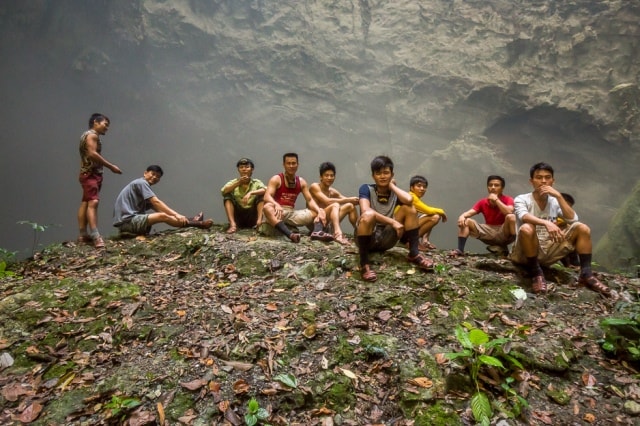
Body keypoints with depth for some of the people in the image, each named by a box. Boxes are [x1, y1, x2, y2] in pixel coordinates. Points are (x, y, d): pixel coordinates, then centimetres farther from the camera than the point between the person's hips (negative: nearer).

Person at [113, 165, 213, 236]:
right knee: (162, 216, -22)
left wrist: (176, 215, 1)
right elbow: (156, 202, -19)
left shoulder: (144, 185, 22)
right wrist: (176, 215, -24)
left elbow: (155, 207, 13)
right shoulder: (141, 182, -7)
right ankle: (198, 224, -24)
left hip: (131, 221, 9)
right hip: (127, 220, -9)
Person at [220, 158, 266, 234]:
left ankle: (259, 221, -31)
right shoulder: (234, 182, 8)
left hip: (252, 217, -1)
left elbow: (266, 190, -18)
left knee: (261, 195, -16)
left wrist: (250, 193, -31)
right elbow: (223, 191, -12)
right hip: (238, 217, 1)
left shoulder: (256, 182, 4)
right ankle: (233, 224, -28)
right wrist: (238, 183, -19)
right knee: (228, 196, -15)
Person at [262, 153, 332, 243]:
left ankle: (317, 232, -41)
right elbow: (267, 197, -18)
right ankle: (290, 234, -55)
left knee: (320, 211, -7)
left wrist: (320, 211, -17)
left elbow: (310, 200, 3)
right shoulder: (276, 179, -4)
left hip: (292, 213, 5)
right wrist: (276, 205, -40)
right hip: (278, 212, -4)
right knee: (267, 207, -38)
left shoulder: (301, 182, 9)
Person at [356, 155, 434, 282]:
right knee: (368, 215, -36)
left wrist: (392, 185, -7)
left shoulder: (395, 192, 3)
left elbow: (409, 200, -22)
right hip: (368, 239, -4)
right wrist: (392, 222, -28)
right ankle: (364, 264, -29)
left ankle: (414, 254, -10)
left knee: (409, 208, -10)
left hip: (386, 239, 4)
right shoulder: (366, 188, -6)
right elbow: (365, 211, -26)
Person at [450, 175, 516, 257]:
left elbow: (509, 212, -27)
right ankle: (460, 250, -19)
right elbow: (469, 213, -6)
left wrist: (496, 200, -21)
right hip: (488, 233, 4)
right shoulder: (483, 202, 3)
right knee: (465, 221, -11)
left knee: (511, 217, -33)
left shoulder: (508, 199, -7)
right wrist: (462, 216, -30)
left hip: (503, 233, -4)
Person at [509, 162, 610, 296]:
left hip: (549, 251, 5)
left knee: (582, 228, -7)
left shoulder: (555, 201, 9)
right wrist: (546, 223, -45)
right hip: (526, 253, -5)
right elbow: (524, 216, -28)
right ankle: (536, 273, -20)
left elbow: (573, 220, -7)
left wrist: (559, 196, -12)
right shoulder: (521, 199, -6)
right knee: (526, 228, -36)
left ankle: (586, 274, -9)